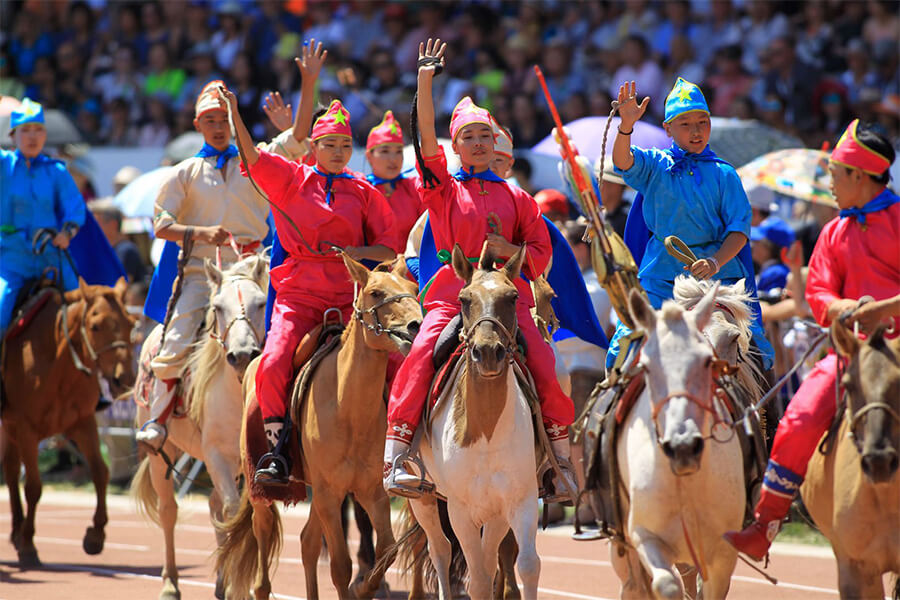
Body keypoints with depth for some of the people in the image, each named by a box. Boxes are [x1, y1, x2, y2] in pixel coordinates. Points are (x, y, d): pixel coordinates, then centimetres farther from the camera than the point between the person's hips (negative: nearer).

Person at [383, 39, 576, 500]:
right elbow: (426, 137, -2)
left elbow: (541, 252, 15)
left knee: (541, 364, -17)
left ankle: (562, 458, 0)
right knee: (421, 354, -25)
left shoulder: (516, 197, 16)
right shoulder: (443, 189, 11)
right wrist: (425, 80, -10)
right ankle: (394, 456, -24)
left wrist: (509, 250, -7)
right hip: (452, 290, -1)